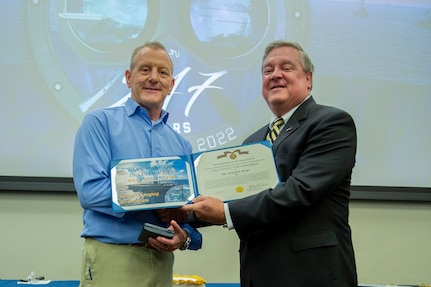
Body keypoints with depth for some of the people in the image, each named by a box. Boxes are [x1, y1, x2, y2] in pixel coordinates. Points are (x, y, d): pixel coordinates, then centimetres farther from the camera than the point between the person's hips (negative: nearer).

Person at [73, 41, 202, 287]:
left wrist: (185, 235, -11)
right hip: (112, 259, -4)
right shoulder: (100, 123, -2)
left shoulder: (181, 145, 12)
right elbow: (90, 190, -14)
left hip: (163, 262, 5)